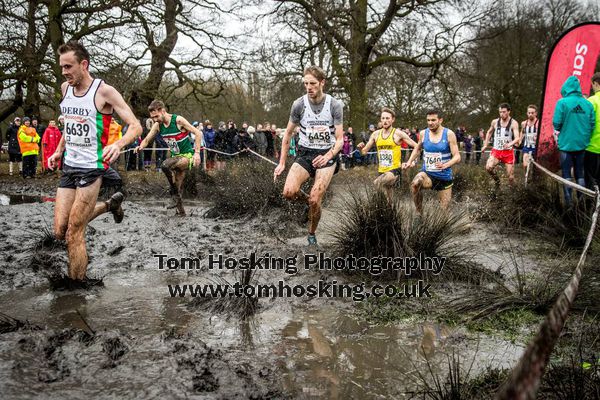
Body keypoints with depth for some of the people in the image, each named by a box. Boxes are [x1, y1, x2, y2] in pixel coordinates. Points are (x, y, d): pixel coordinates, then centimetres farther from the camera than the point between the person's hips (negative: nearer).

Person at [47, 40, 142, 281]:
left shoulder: (104, 91, -12)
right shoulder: (65, 88, 8)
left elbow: (135, 126, -16)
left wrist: (118, 144, -35)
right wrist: (59, 150, 16)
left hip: (92, 168, -7)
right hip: (69, 166, 7)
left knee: (74, 234, -6)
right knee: (60, 232, 5)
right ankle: (109, 205, 27)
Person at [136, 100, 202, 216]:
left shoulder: (178, 120, -18)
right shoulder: (158, 125, -1)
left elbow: (198, 133, -16)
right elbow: (147, 140, 5)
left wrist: (197, 153, -23)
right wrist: (141, 146, -19)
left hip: (187, 156, -7)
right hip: (175, 157, 7)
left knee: (165, 165, -33)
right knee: (177, 188, 9)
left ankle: (175, 196, -20)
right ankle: (180, 211, 25)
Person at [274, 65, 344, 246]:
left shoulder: (335, 105, -8)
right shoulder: (299, 104, -5)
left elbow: (340, 140, -8)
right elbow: (288, 134, 7)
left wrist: (328, 156, -28)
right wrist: (282, 163, 5)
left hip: (327, 155, -2)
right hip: (305, 153, 2)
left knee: (315, 200, -15)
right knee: (289, 192, -22)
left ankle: (312, 235, 13)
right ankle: (308, 200, 13)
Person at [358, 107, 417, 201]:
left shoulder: (398, 133, -7)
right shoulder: (376, 134, 6)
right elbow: (364, 151, 11)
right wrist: (361, 148, -11)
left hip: (395, 170, -5)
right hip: (382, 171, 5)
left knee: (377, 184, -35)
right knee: (387, 201, 12)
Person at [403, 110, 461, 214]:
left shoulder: (449, 134, -9)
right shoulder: (423, 133, -1)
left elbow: (457, 157, -12)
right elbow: (417, 149, 20)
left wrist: (445, 165, -30)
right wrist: (410, 162, 5)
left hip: (444, 176, 0)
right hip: (427, 174, 1)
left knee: (444, 210, 6)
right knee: (415, 183, -35)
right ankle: (419, 213, -20)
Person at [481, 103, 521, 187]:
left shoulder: (514, 123, -7)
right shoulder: (495, 122, 4)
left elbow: (517, 138, -18)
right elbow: (489, 132, 23)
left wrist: (510, 144, -38)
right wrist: (485, 145, 17)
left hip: (508, 152, -2)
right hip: (496, 151, 2)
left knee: (510, 176, -2)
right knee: (488, 167, -25)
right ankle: (497, 180, 4)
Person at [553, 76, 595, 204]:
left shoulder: (562, 103, -11)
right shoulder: (588, 104, 1)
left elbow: (556, 123, -13)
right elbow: (592, 124, 3)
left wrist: (559, 129, 9)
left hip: (566, 144, -4)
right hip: (582, 144, 4)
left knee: (566, 172, 6)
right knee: (580, 172, 14)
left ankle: (568, 201, 4)